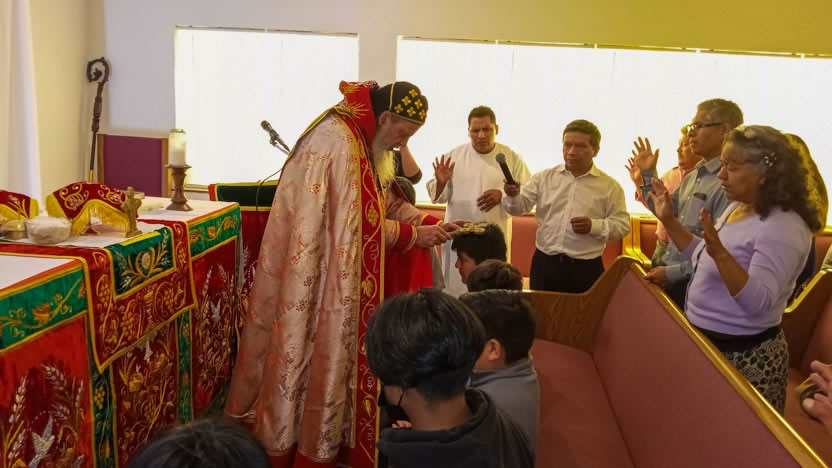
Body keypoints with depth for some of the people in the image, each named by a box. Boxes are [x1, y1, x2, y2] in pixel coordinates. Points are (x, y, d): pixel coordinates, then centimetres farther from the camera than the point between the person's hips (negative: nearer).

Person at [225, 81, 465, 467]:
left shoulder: (366, 143, 8)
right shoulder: (337, 142, -23)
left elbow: (389, 201, 10)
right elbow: (360, 224, -22)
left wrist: (430, 223, -4)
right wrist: (414, 235, -15)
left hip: (341, 274, 9)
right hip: (316, 276, -9)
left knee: (332, 358, 16)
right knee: (320, 359, 4)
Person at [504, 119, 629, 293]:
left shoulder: (609, 186, 1)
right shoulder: (544, 177, 6)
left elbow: (622, 224, -1)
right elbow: (519, 207, 1)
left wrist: (594, 226, -18)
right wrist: (513, 196, -22)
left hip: (586, 268, -1)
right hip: (544, 263, 2)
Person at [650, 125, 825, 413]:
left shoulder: (782, 227, -22)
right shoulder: (736, 207, 6)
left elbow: (758, 303, -31)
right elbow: (703, 261, 16)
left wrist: (720, 252, -43)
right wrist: (669, 220, 7)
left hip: (742, 355, -9)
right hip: (705, 342, 9)